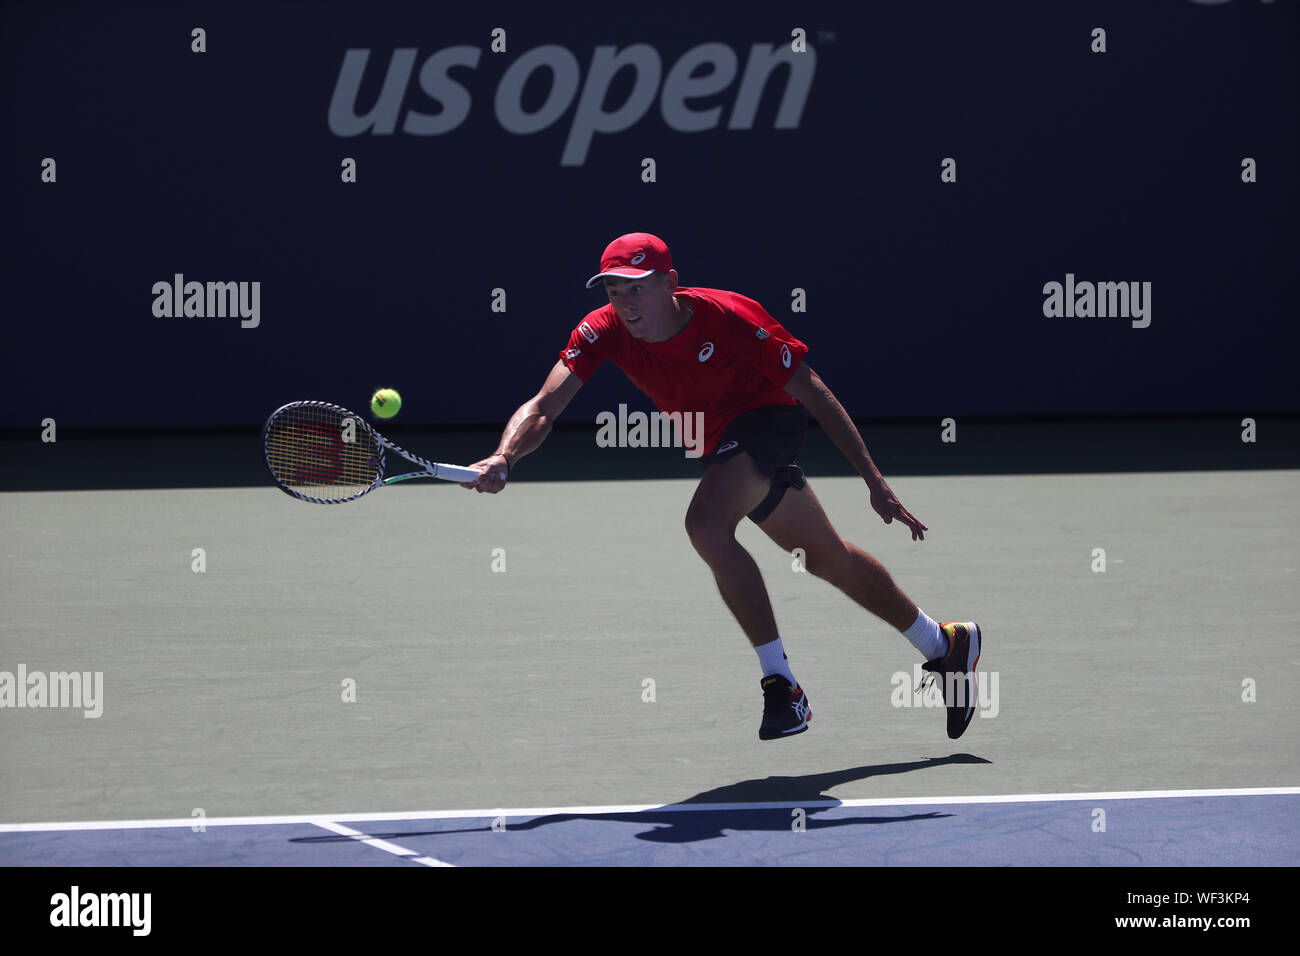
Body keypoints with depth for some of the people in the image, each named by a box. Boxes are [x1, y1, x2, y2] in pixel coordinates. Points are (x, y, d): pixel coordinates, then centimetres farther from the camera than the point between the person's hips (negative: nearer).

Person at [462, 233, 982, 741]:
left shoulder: (729, 318, -31)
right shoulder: (603, 330, -21)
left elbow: (813, 393, -23)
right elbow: (543, 407, -29)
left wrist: (874, 481, -23)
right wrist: (504, 458, -51)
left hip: (766, 417, -7)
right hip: (720, 443, 7)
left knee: (707, 525, -31)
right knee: (828, 558, 19)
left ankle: (781, 683, -21)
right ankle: (945, 644, 40)